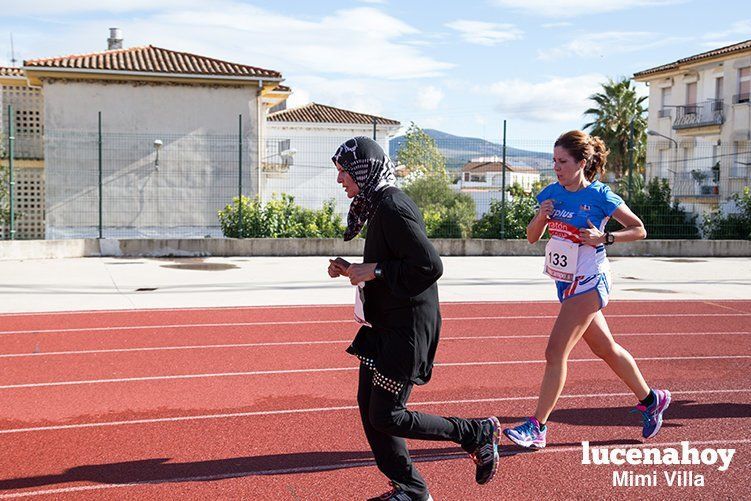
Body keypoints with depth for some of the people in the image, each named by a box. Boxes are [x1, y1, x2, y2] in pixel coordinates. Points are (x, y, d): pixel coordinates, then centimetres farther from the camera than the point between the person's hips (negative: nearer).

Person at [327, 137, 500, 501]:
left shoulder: (392, 207, -19)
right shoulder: (379, 205, 13)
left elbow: (430, 265, -26)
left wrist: (375, 270, -20)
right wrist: (351, 270, 7)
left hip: (408, 329, -10)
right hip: (385, 325, 10)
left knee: (386, 417, -4)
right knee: (368, 406, 11)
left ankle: (479, 433, 12)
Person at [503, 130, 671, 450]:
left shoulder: (600, 196, -12)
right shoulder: (552, 193, 3)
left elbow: (639, 230, -4)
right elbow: (532, 237, 8)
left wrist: (604, 237, -19)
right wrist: (541, 216, -12)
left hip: (588, 283, -7)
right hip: (566, 282, 7)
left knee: (556, 352, -12)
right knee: (605, 349, 18)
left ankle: (537, 427, -5)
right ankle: (651, 400, 37)